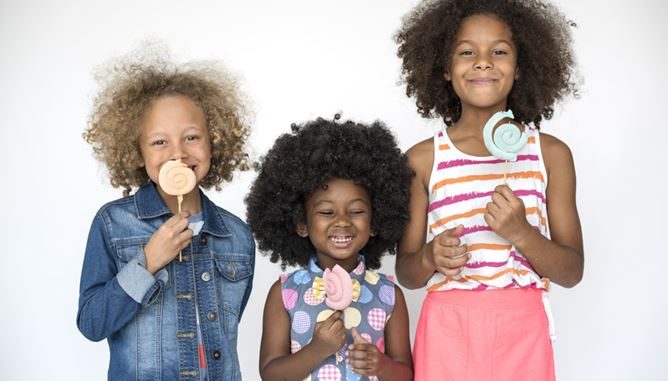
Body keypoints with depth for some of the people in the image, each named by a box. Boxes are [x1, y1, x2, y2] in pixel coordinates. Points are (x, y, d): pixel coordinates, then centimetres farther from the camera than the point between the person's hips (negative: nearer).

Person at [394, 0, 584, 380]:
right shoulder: (422, 159, -1)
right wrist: (429, 258, -16)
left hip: (523, 332, 0)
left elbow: (572, 271, 0)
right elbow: (406, 273, 4)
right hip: (447, 333, 0)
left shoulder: (551, 153, 0)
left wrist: (521, 234, -16)